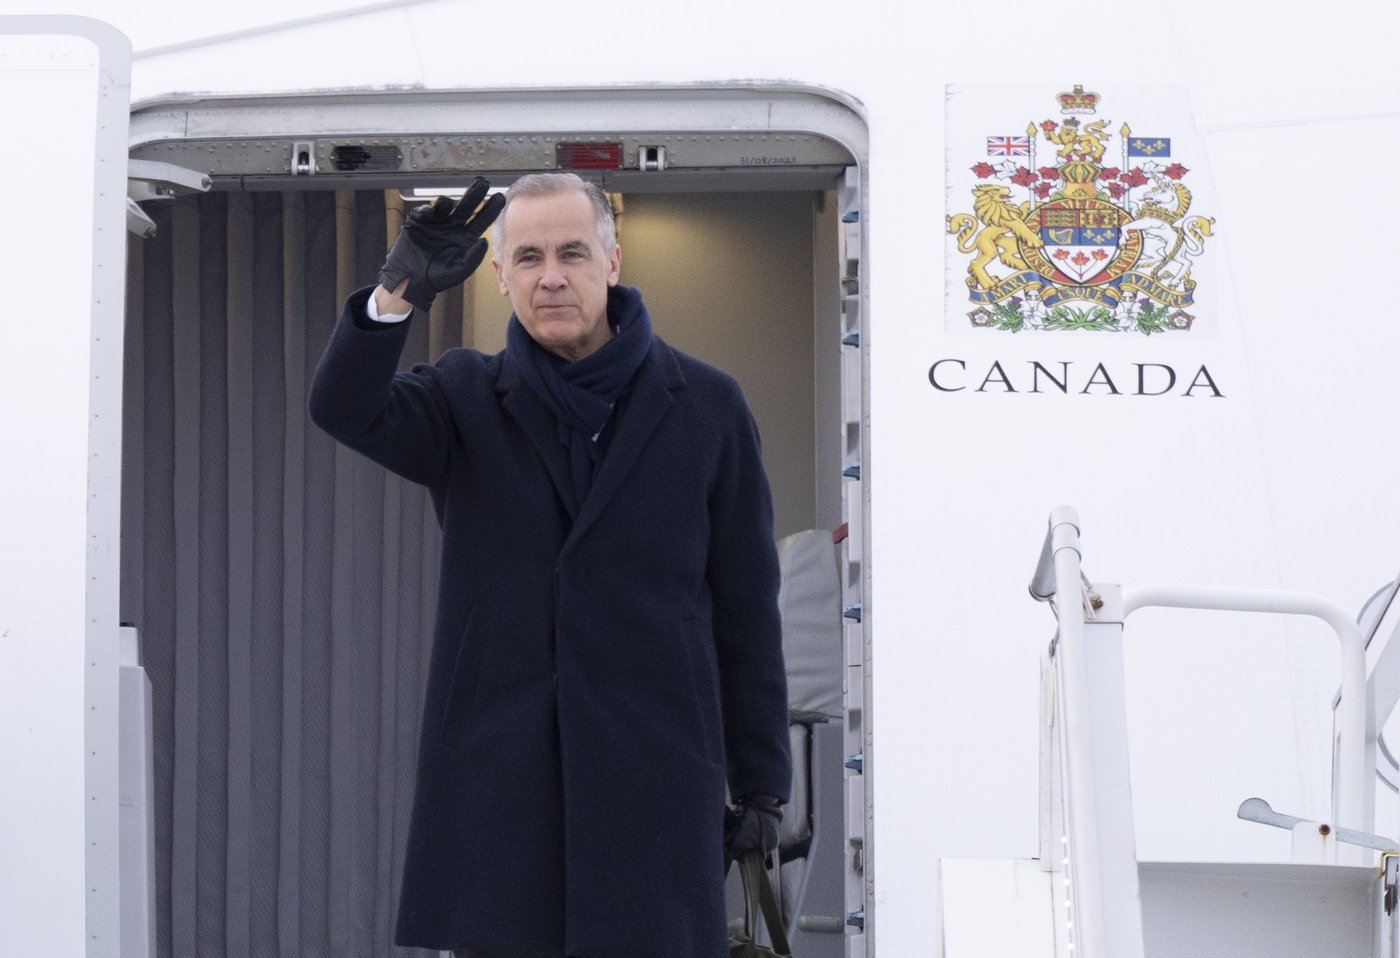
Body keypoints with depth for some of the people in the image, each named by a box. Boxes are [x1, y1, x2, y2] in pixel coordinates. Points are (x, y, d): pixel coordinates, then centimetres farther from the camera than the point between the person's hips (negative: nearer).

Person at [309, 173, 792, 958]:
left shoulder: (706, 408, 5)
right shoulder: (466, 400, 8)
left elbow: (747, 605, 7)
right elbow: (345, 411, -13)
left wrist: (763, 778, 5)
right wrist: (400, 293, -31)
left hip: (654, 782, -1)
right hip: (495, 782, 1)